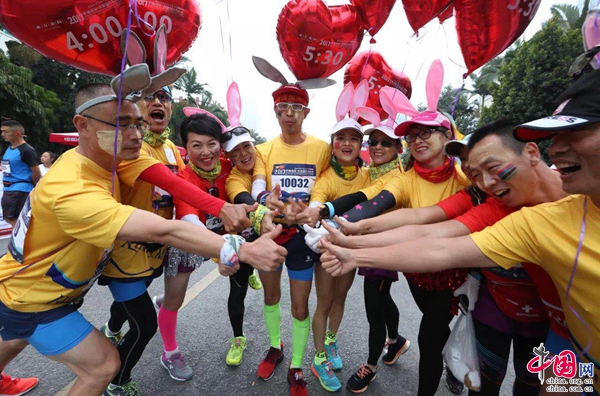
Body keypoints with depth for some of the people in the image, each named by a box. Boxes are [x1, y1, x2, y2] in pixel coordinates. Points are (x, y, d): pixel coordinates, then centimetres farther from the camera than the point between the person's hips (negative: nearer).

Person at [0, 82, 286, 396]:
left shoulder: (82, 158, -14)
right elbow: (163, 231, -53)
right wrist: (239, 250, -57)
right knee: (103, 365, -5)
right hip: (32, 301, -9)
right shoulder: (72, 191, -42)